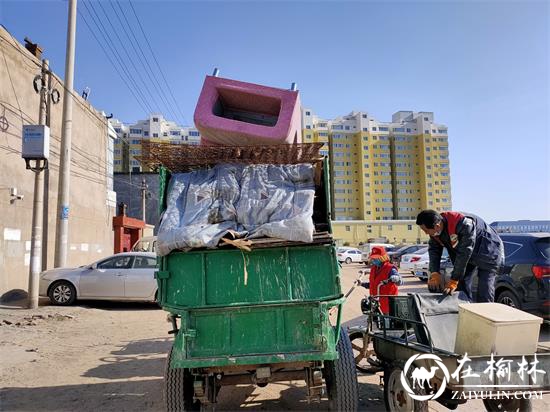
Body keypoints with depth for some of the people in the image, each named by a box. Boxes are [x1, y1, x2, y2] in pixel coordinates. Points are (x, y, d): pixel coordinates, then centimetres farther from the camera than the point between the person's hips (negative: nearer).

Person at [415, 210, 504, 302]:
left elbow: (464, 253, -37)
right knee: (461, 288, 3)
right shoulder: (436, 230, -16)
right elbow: (433, 250, -10)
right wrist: (434, 274, -24)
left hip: (488, 254, -7)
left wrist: (454, 280, -32)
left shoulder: (464, 224, -40)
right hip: (470, 256, 7)